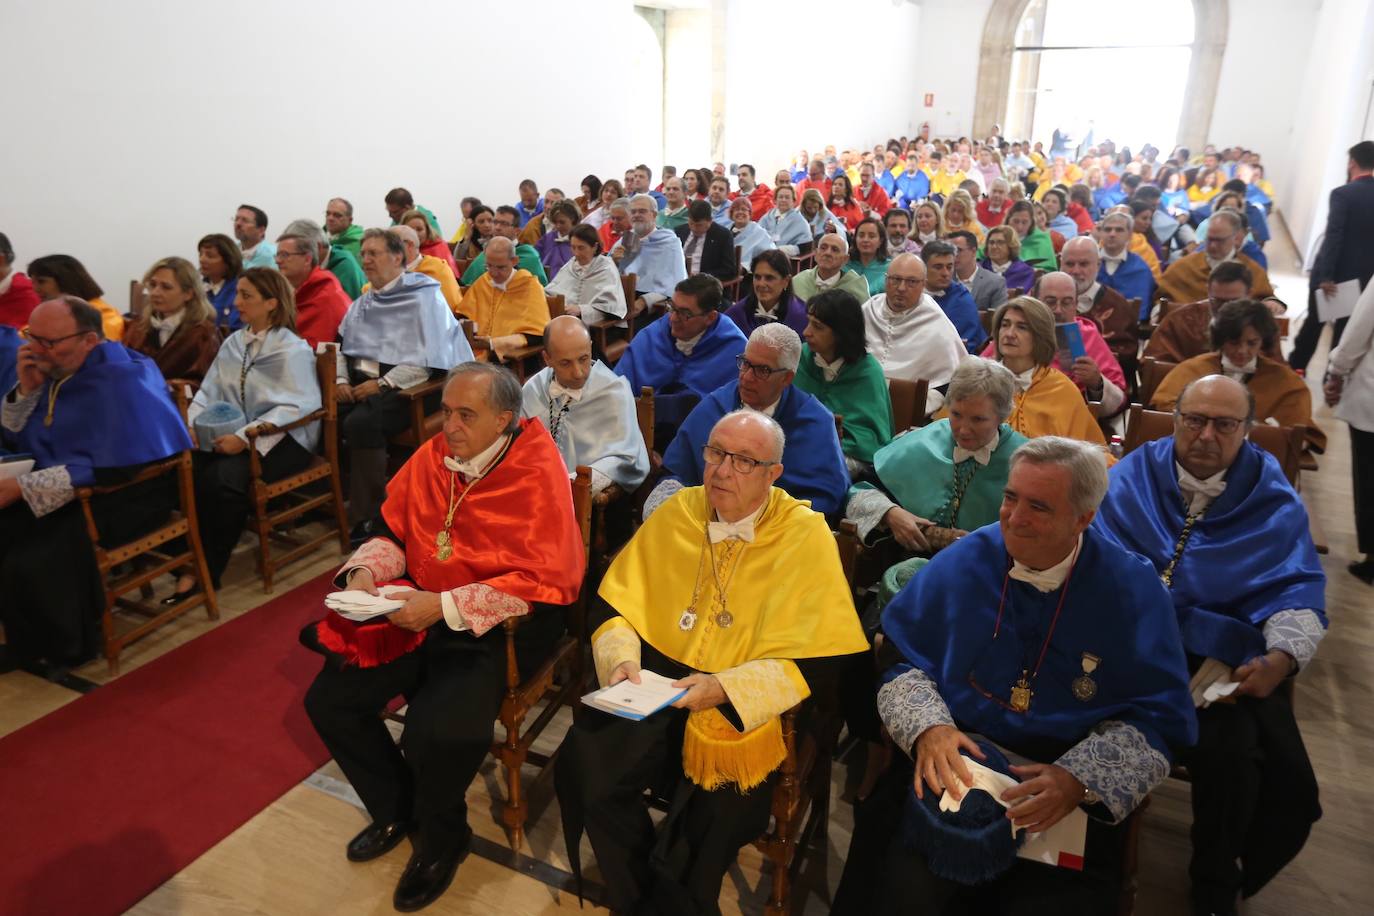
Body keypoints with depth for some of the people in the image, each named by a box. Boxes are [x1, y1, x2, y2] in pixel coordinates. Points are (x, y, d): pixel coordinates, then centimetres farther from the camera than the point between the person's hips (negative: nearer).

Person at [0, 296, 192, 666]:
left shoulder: (121, 380, -20)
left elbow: (109, 469, -26)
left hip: (124, 495, -8)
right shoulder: (51, 366, 5)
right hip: (64, 493, 8)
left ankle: (66, 650, 1)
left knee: (30, 564, -25)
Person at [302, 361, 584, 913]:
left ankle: (442, 841, 12)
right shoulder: (432, 456, 0)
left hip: (495, 626, -6)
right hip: (420, 611, 7)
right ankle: (397, 811, 27)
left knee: (435, 733, -25)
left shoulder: (537, 475, -17)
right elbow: (393, 532, 12)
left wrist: (446, 607, -24)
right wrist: (364, 572, -9)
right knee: (328, 700, 1)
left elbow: (545, 582, -21)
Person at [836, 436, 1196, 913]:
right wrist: (927, 728, -16)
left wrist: (1080, 779, -20)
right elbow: (903, 662, 4)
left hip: (1069, 800, 0)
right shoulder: (963, 562, -2)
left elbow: (1155, 719, -3)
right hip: (951, 767, 0)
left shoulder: (1133, 589, -5)